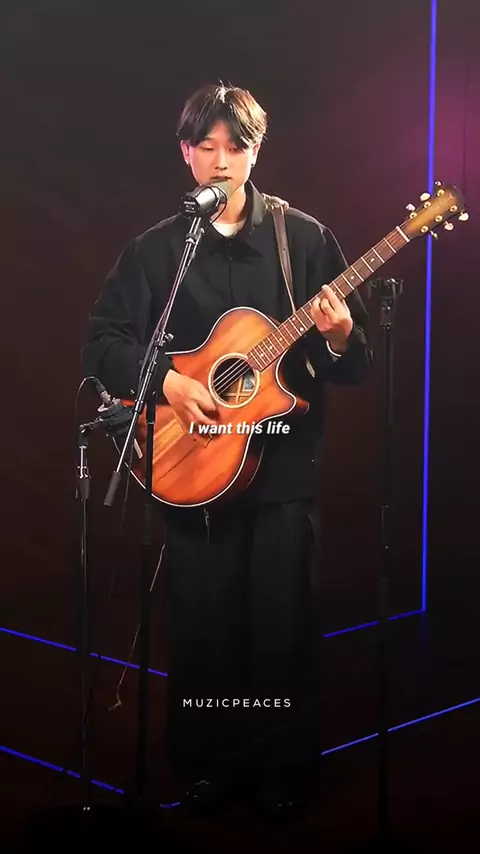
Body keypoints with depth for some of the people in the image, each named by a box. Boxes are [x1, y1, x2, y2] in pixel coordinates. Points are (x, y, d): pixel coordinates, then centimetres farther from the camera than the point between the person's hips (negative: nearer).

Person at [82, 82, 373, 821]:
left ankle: (283, 772, 17)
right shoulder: (155, 249, 5)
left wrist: (339, 337, -20)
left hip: (285, 464, -1)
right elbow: (102, 342, 1)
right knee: (202, 623, 5)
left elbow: (356, 364, 2)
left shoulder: (305, 237, 2)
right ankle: (205, 766, 22)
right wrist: (166, 381, -15)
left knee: (283, 624, 2)